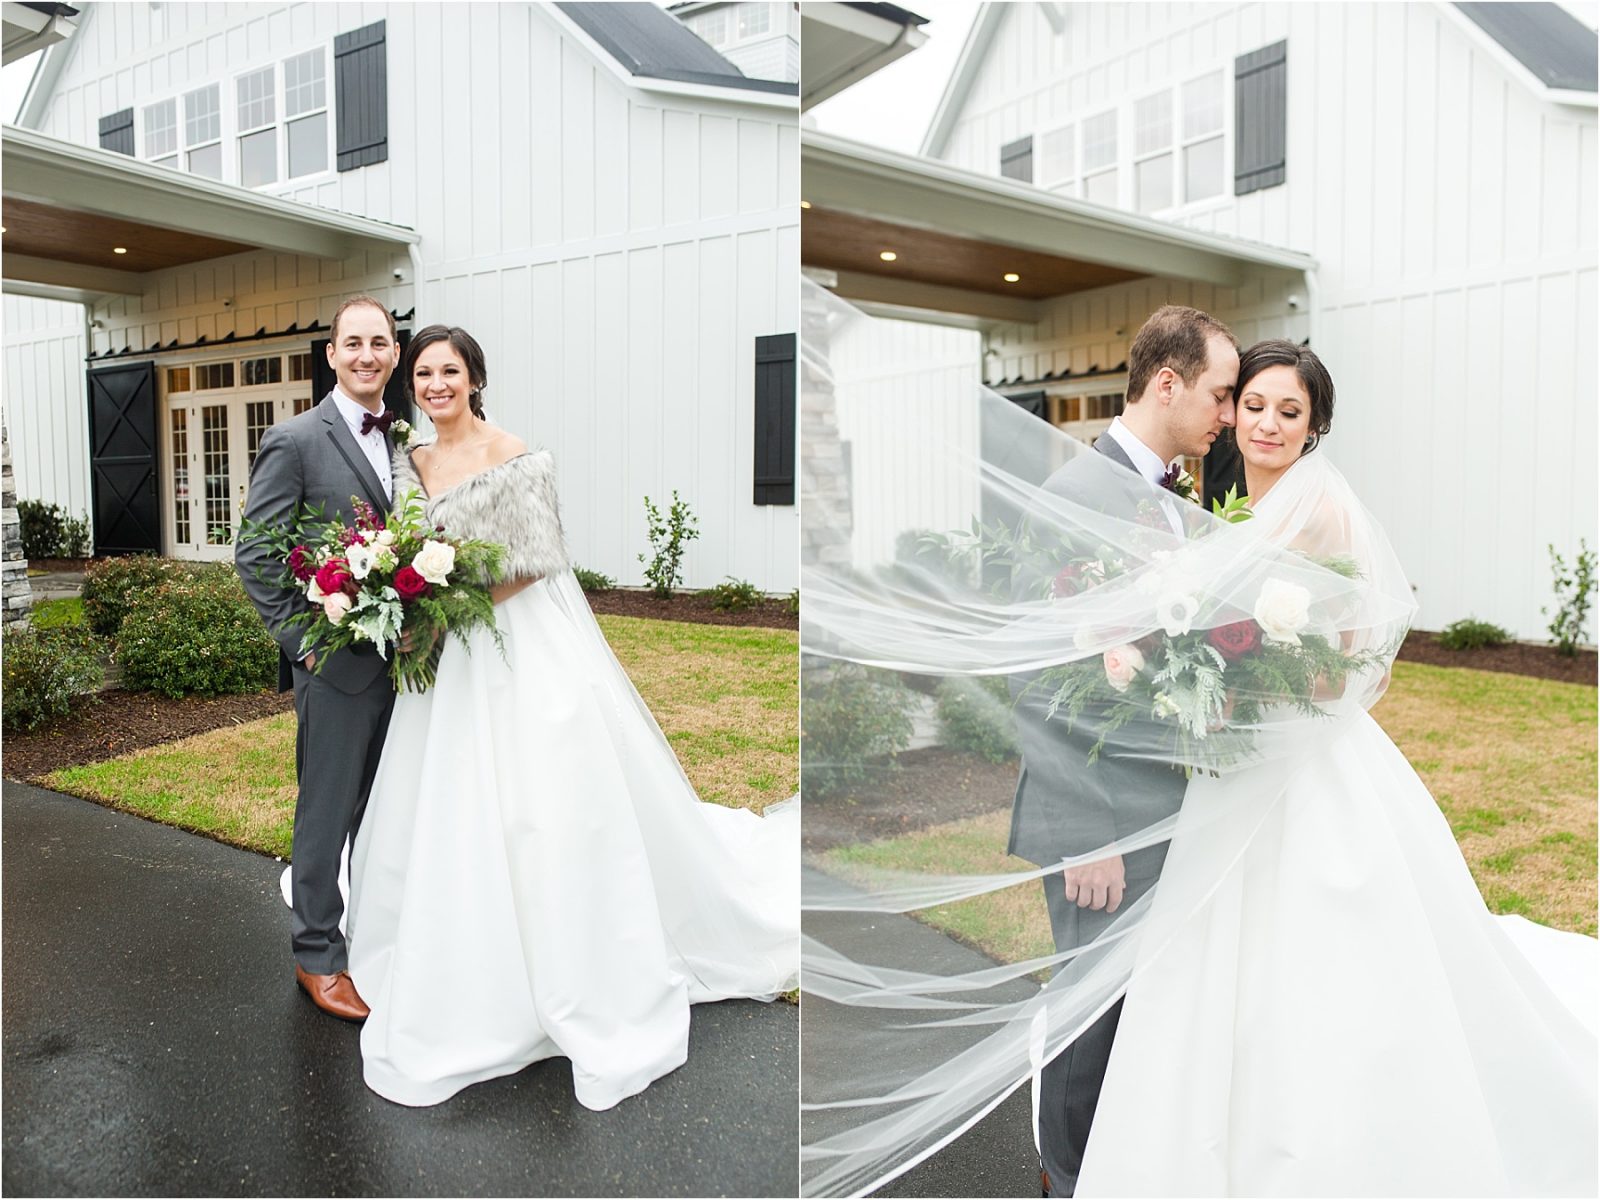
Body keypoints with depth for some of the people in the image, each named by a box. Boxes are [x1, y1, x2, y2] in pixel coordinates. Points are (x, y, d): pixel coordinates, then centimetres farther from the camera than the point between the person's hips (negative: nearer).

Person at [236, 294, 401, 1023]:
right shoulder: (295, 441, -9)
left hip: (402, 656, 6)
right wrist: (303, 640, -14)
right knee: (328, 812, 6)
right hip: (337, 662, -6)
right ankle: (317, 954, 24)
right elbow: (254, 555, -10)